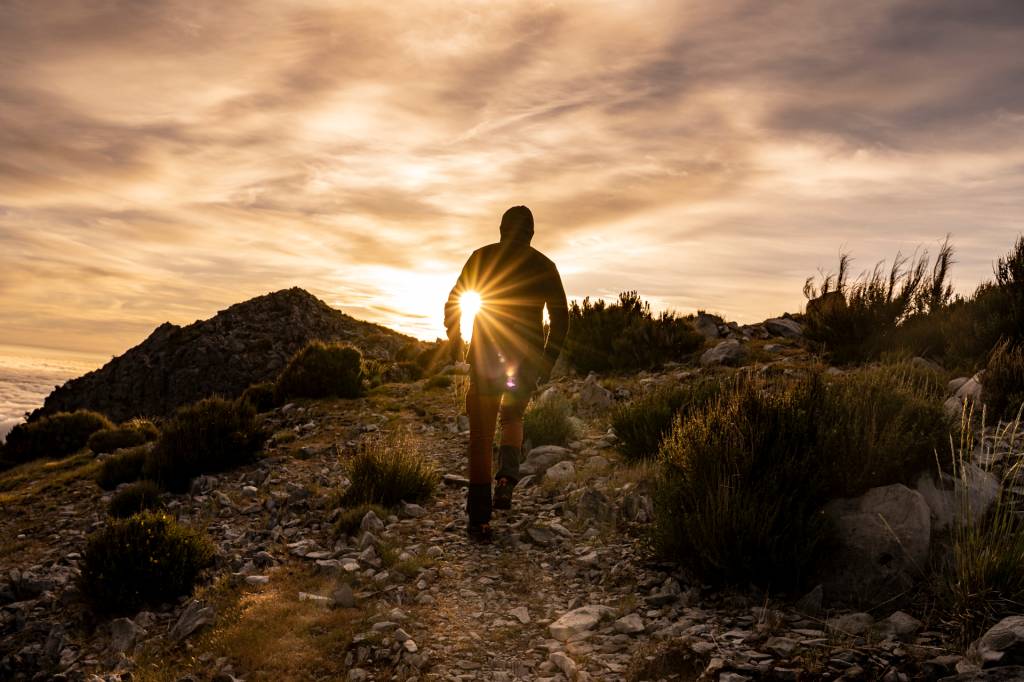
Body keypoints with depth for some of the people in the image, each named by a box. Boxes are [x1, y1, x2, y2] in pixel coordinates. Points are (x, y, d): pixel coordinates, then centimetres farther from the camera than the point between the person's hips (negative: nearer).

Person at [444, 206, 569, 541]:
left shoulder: (482, 256, 3)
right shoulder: (544, 265, 5)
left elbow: (453, 300, 2)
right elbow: (561, 316, 2)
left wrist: (454, 336, 17)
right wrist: (549, 359, 11)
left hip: (486, 356, -1)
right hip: (527, 358, 2)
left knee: (481, 434, 7)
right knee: (513, 417, 27)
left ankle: (480, 519, 4)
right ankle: (507, 476, 0)